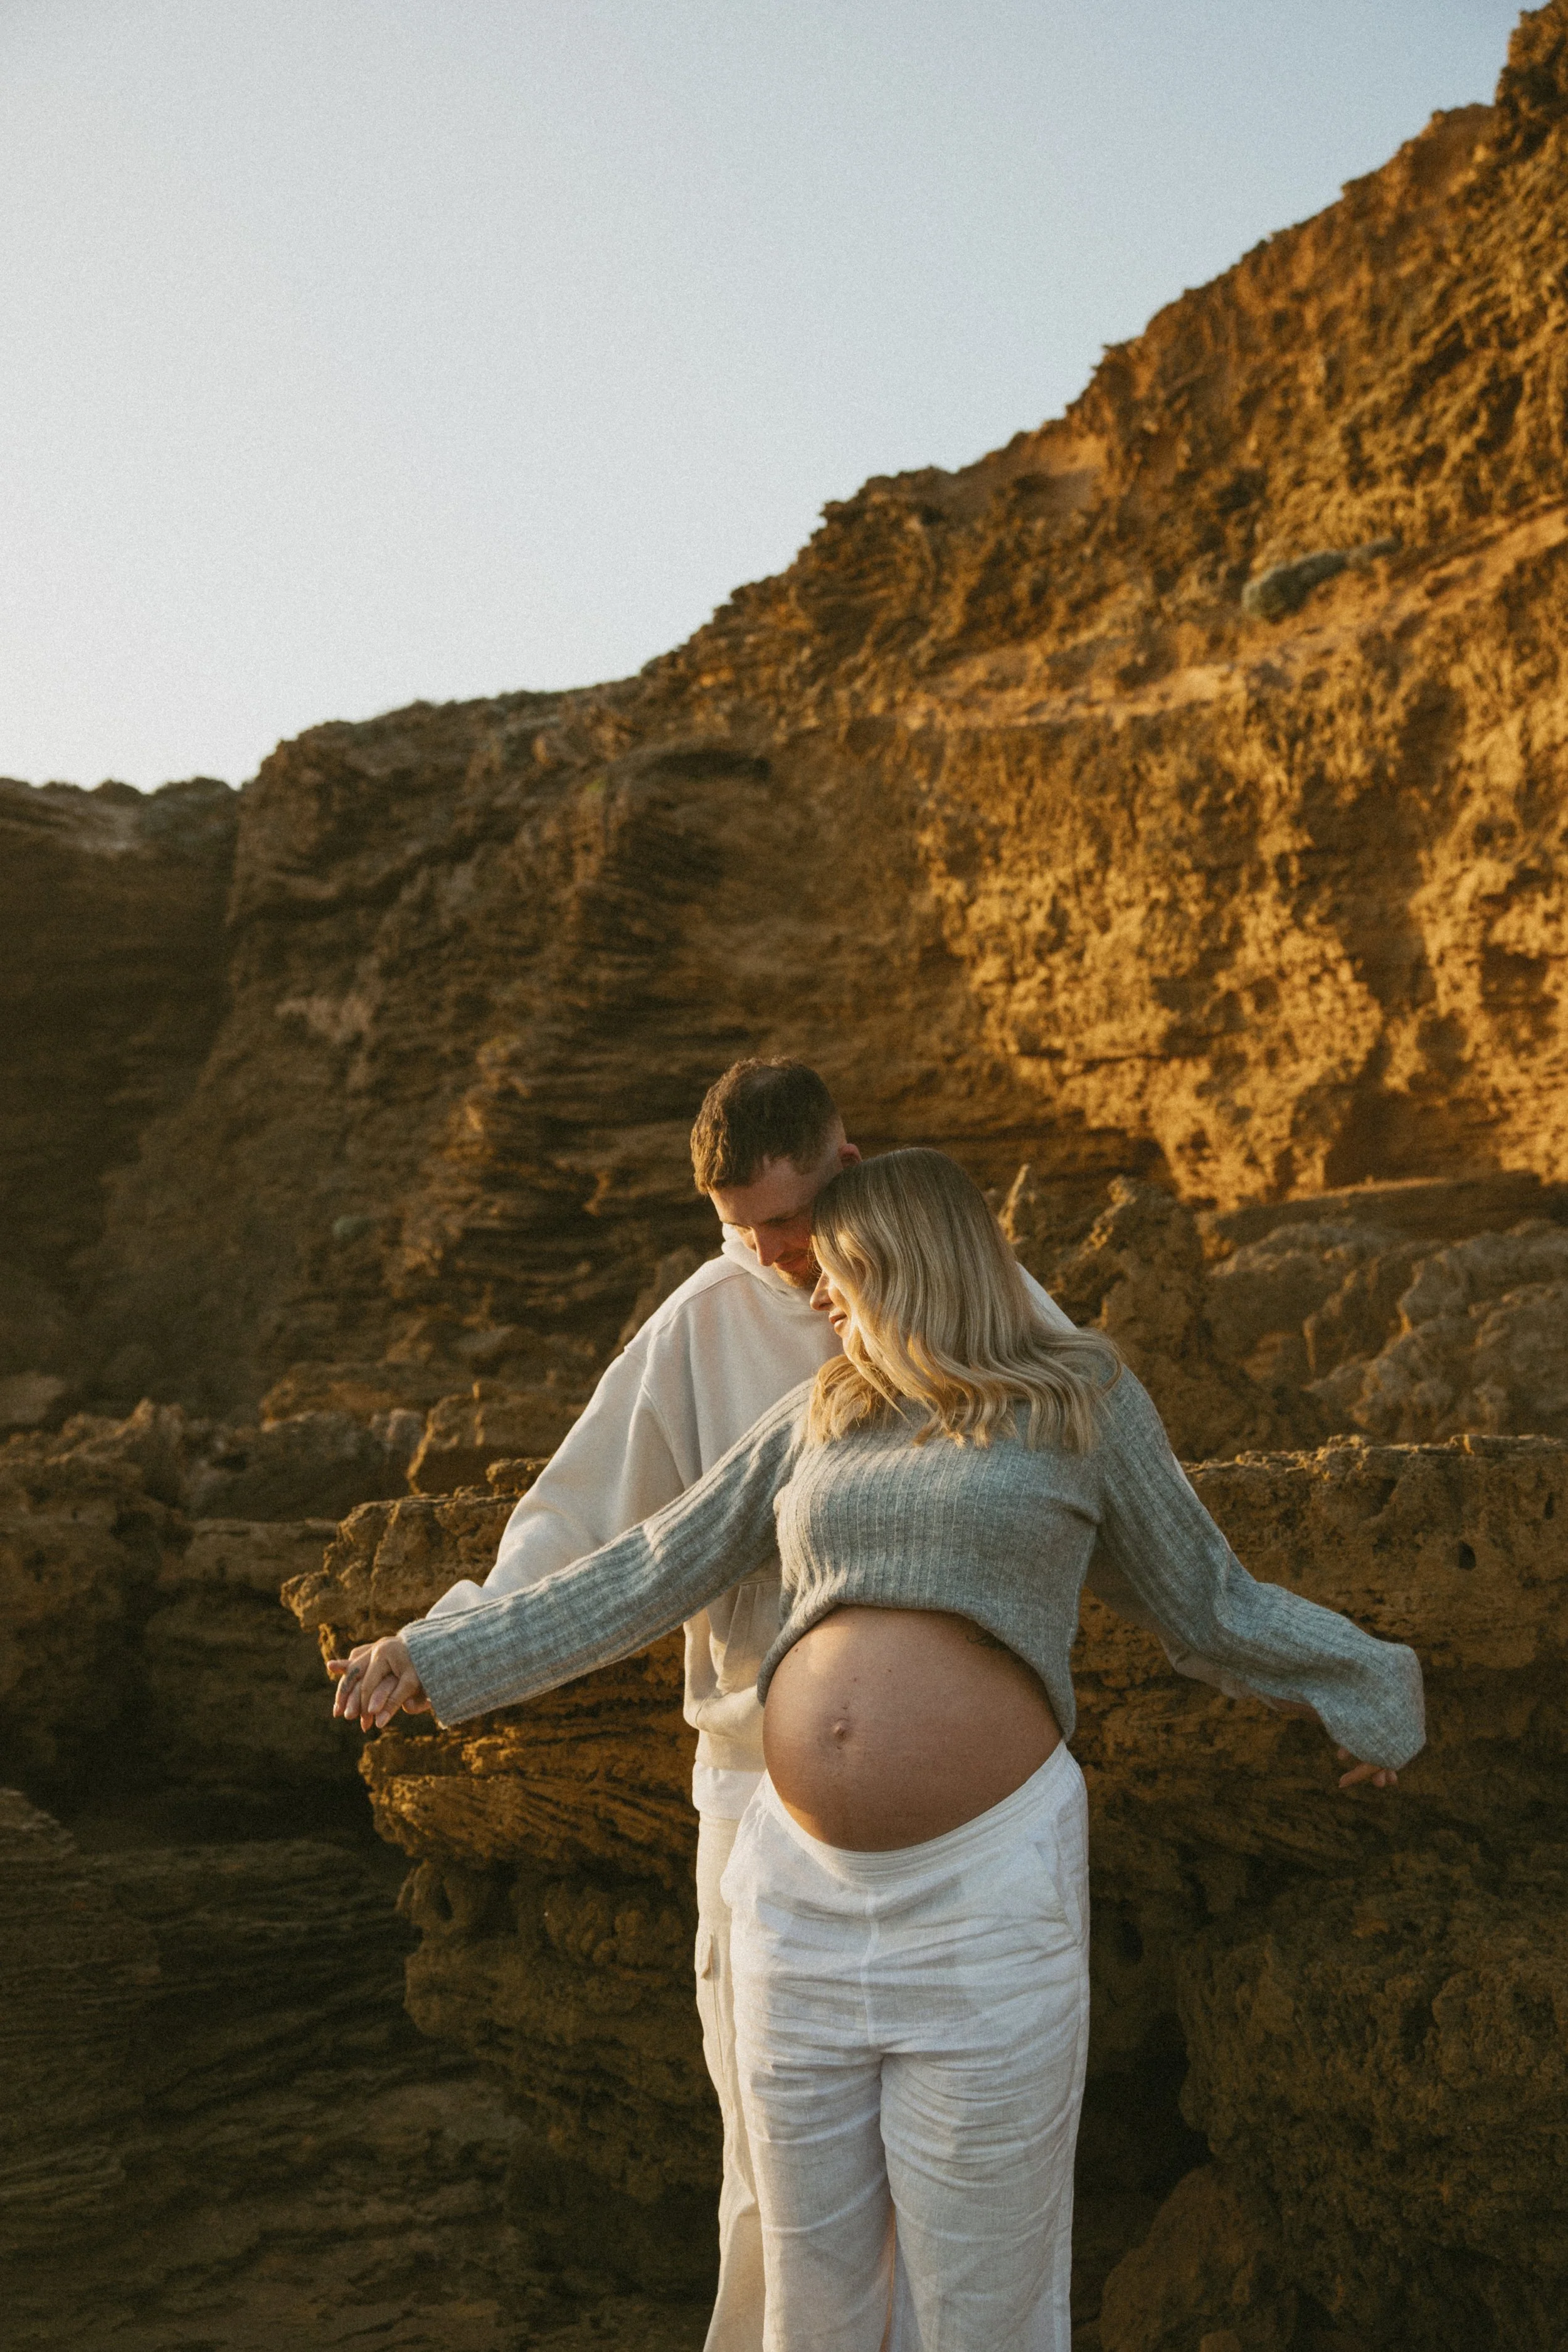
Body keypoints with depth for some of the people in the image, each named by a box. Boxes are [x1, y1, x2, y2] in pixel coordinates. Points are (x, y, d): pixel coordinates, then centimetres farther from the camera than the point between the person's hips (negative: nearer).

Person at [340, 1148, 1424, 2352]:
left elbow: (1212, 1601, 10)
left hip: (983, 1892, -4)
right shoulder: (817, 1418, 11)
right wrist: (443, 1656, 15)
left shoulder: (1081, 1399, 1)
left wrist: (1372, 1688, 5)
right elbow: (644, 1576, 14)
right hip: (801, 1887, 4)